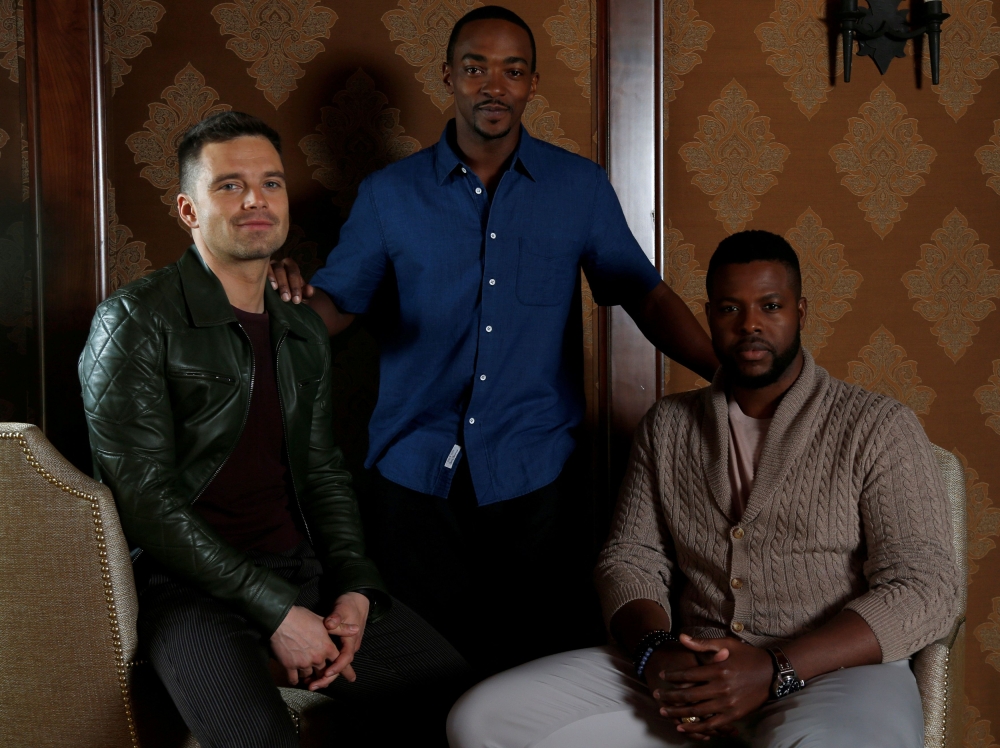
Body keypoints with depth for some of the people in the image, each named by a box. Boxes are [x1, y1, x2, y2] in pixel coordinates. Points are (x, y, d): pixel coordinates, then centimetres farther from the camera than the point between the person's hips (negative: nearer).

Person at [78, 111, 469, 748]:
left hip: (304, 570, 6)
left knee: (459, 693, -5)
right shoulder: (135, 322, -6)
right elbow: (144, 498, -12)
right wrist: (275, 611, -16)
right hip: (192, 585, -6)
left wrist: (355, 589, -2)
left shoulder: (305, 331, 14)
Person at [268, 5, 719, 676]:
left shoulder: (581, 187, 5)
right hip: (415, 475, 1)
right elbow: (338, 306, 8)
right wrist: (294, 294, -16)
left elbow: (646, 295, 7)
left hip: (536, 476, 0)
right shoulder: (390, 193, 6)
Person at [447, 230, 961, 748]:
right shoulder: (668, 426, 17)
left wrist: (774, 669, -17)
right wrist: (655, 649, -11)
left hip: (832, 671, -5)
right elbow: (630, 558, 13)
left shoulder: (878, 428, 2)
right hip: (686, 674, 6)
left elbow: (925, 590, -6)